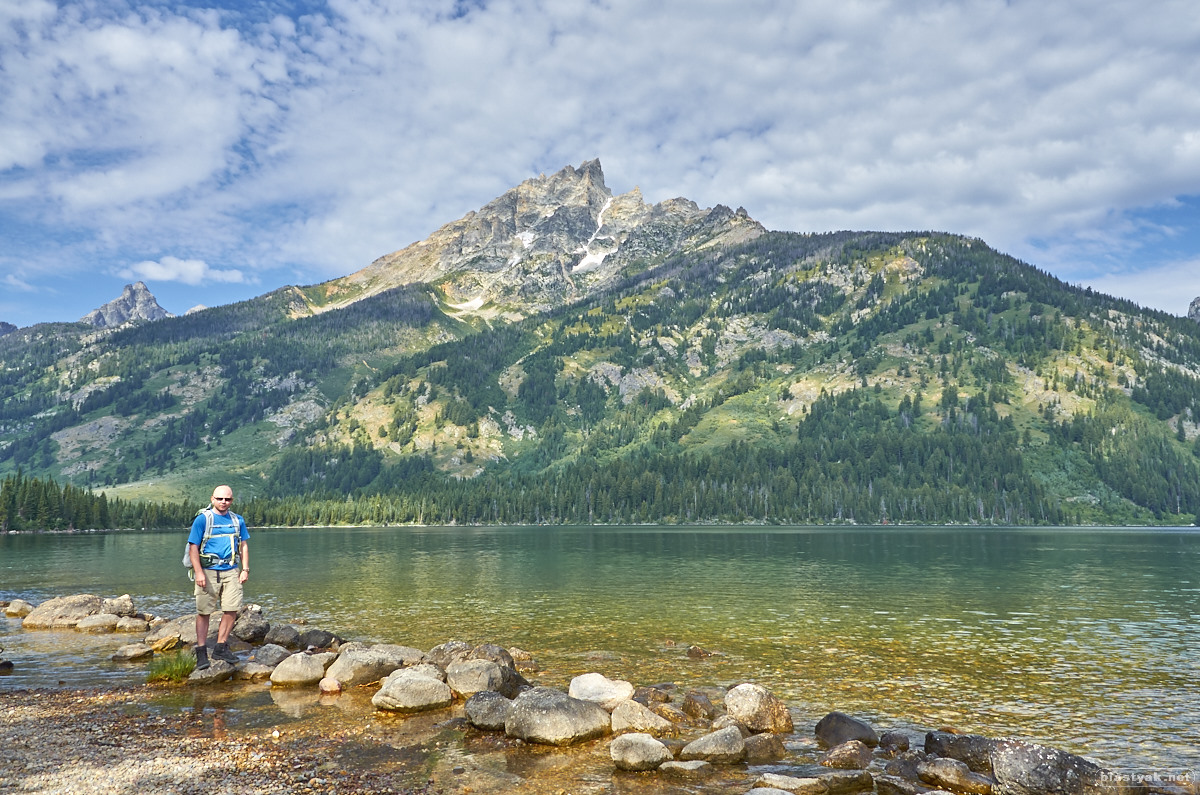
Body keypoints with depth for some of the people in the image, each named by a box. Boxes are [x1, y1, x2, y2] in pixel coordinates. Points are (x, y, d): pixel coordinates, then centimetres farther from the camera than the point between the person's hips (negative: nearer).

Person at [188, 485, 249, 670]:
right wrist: (199, 572, -13)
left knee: (232, 610, 0)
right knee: (204, 612, -1)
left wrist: (245, 569, 5)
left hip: (231, 571, 4)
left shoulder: (238, 520, 12)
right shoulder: (202, 519, -1)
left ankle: (221, 648, 13)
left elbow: (244, 546, 15)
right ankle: (201, 653, 6)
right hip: (208, 571, -4)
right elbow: (193, 547, -4)